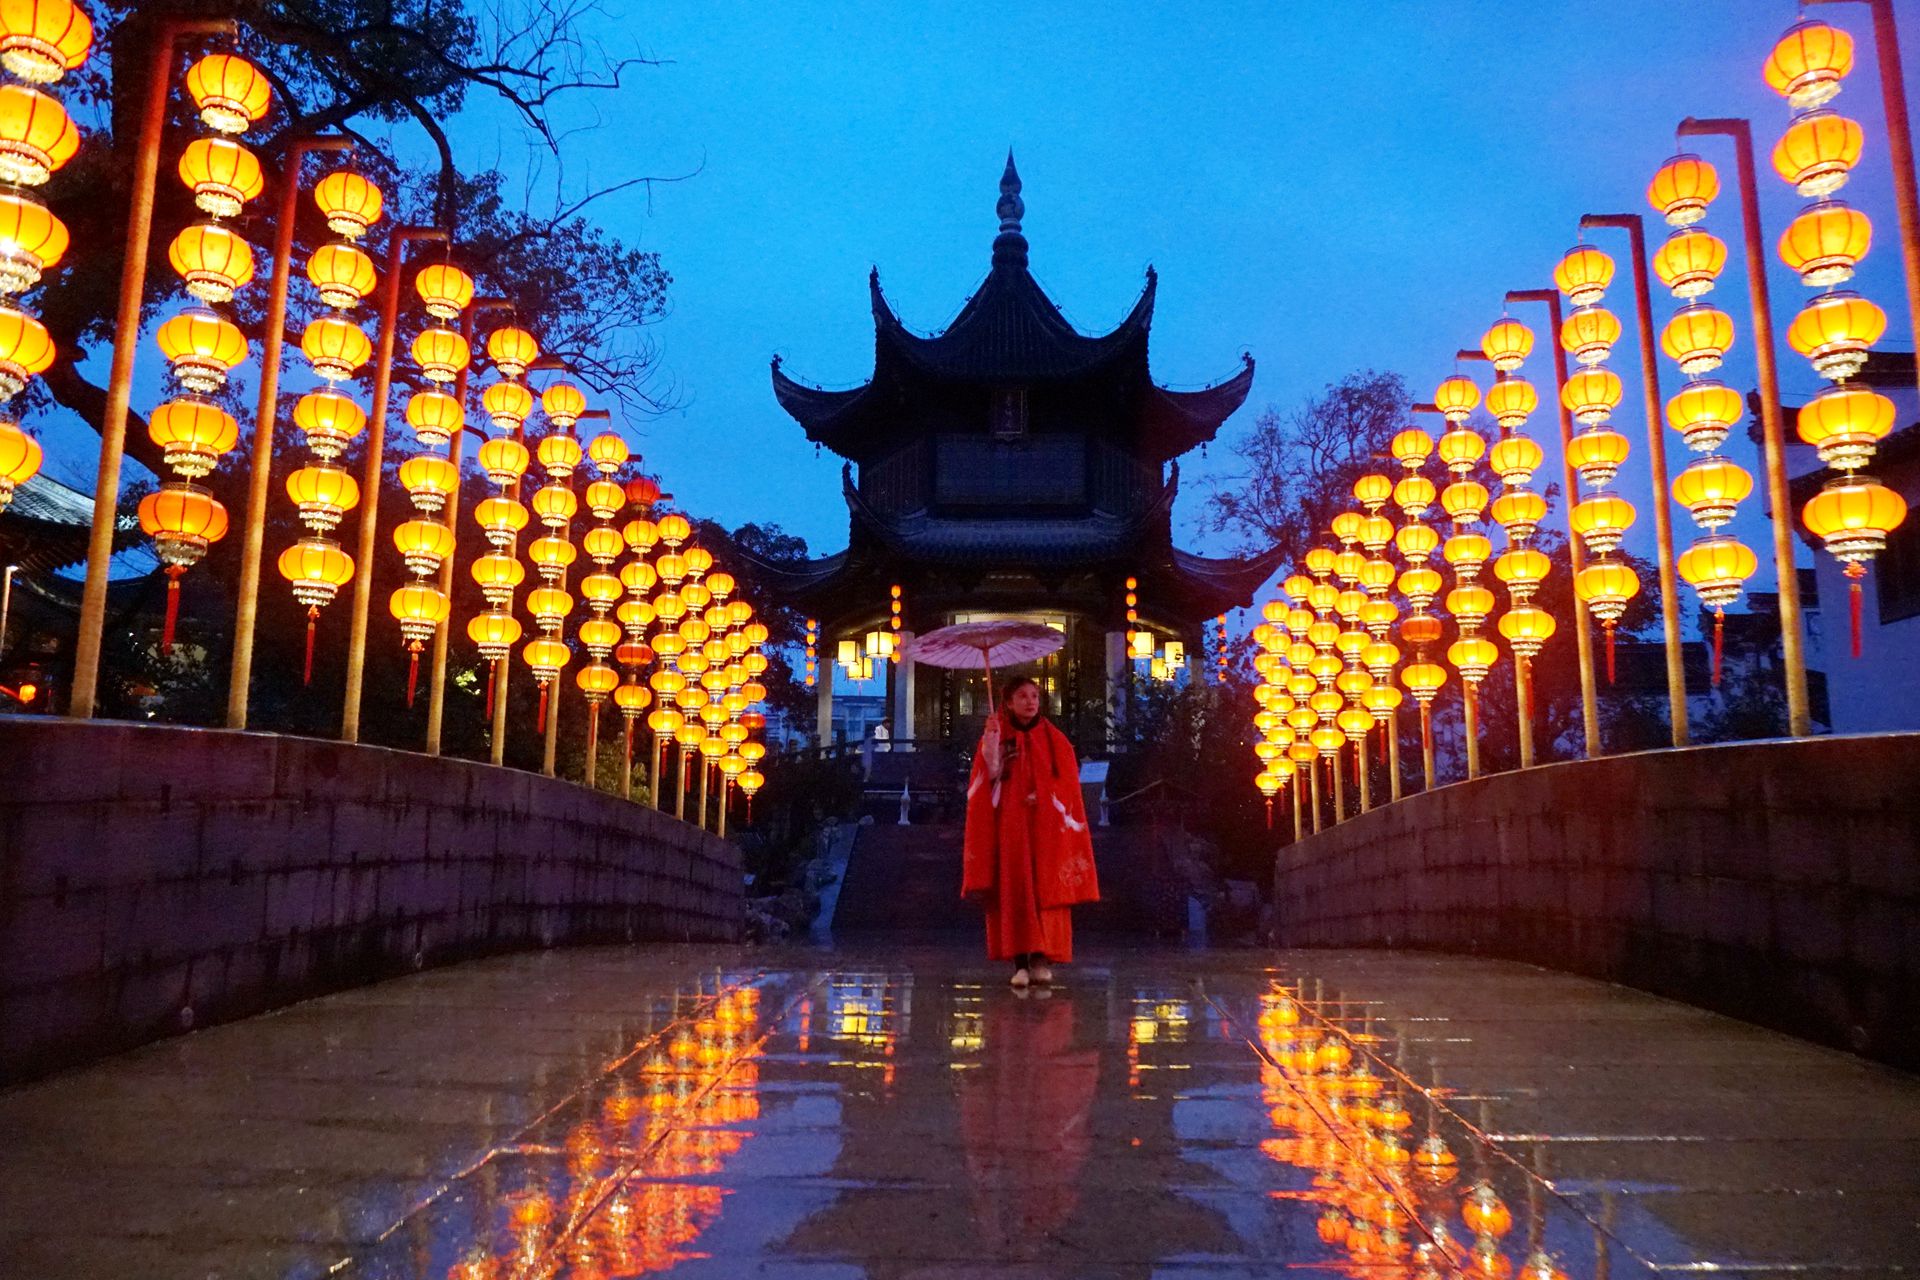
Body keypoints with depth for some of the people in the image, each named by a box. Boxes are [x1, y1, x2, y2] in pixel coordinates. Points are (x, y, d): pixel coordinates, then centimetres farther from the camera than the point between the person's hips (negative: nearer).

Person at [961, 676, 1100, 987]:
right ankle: (1020, 961, -5)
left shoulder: (1053, 739, 9)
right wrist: (991, 739, -15)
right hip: (1009, 825, 0)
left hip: (1046, 827, 0)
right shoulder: (996, 736, 9)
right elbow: (988, 775, -4)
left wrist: (1043, 798, -11)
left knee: (1045, 889, -6)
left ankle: (1042, 959, -6)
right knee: (1013, 889, -6)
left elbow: (1068, 781, 4)